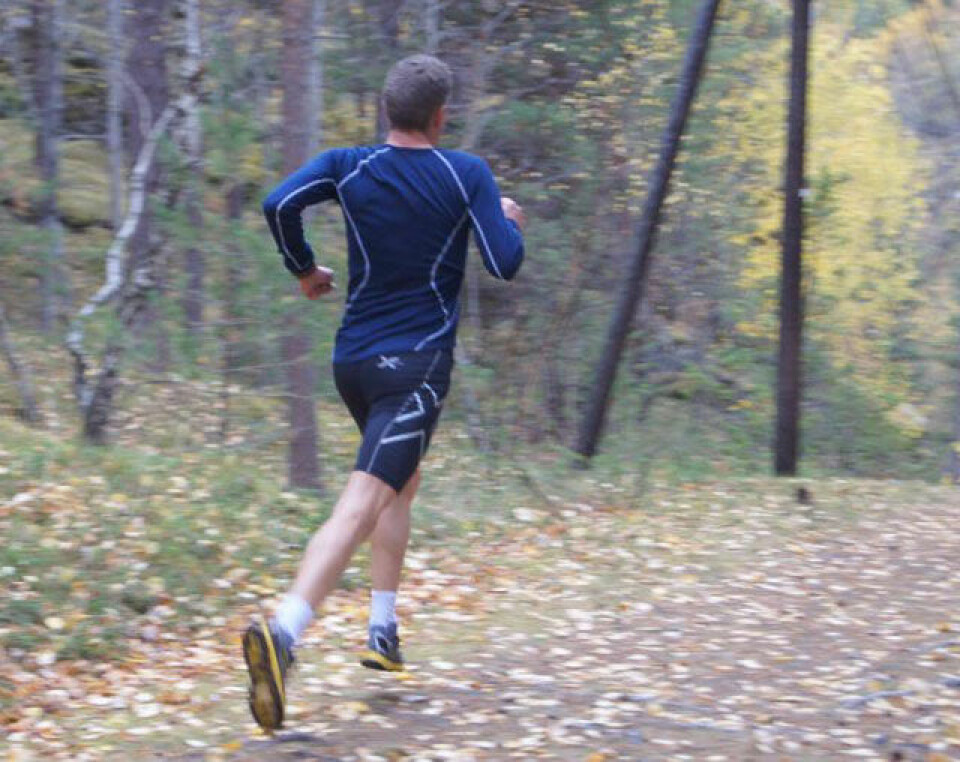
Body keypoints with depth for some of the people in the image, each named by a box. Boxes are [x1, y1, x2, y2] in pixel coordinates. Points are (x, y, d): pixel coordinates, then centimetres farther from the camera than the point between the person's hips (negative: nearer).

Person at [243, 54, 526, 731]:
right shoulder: (468, 175, -5)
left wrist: (304, 270, 4)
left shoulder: (348, 167, 2)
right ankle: (282, 633, -36)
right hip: (418, 364, -5)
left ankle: (384, 632, 23)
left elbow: (280, 204, -13)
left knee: (404, 481, 27)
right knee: (362, 505, -16)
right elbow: (506, 264, -8)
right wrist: (510, 221, 14)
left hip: (353, 362, 5)